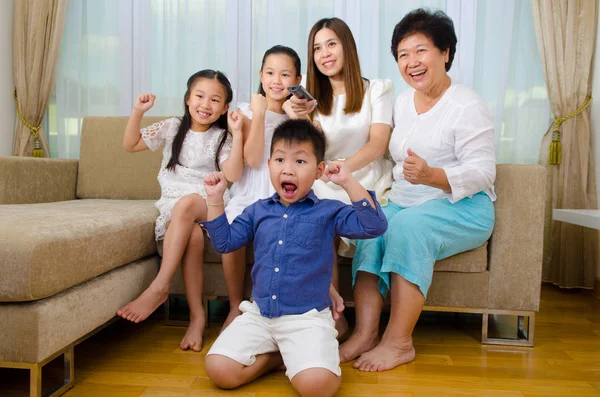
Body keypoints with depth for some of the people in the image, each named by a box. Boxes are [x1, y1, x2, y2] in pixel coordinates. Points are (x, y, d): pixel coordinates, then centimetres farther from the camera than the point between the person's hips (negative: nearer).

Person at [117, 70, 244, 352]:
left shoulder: (222, 138, 6)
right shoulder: (172, 128, 11)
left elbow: (232, 175, -11)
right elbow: (130, 145, 9)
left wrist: (237, 133, -16)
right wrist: (138, 112, -4)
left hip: (208, 204, -1)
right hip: (172, 206, 1)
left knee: (186, 204, -38)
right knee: (193, 235, -33)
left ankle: (159, 287, -34)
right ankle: (196, 315, -26)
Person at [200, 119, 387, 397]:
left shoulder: (328, 212, -2)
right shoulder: (258, 211, 9)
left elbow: (374, 226, -13)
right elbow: (224, 242, 14)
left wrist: (348, 183, -18)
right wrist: (215, 199, 5)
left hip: (307, 317, -3)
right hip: (259, 313, 4)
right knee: (218, 370, -15)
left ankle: (294, 356, 6)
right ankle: (276, 355, 10)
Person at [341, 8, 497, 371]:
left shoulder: (467, 106, -9)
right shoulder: (403, 102, 13)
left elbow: (483, 172, -16)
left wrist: (430, 175, -33)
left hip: (462, 209, -6)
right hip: (404, 203, 6)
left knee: (408, 225, -34)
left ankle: (399, 342, -27)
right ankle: (365, 333, -26)